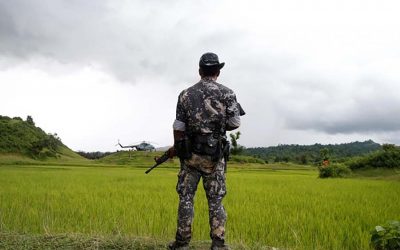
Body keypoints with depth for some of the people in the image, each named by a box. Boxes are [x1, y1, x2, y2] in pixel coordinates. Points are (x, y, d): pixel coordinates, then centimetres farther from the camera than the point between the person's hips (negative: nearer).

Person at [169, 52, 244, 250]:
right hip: (214, 155, 0)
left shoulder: (186, 94, 1)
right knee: (215, 200, 8)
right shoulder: (227, 94, -2)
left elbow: (178, 127, 1)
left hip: (190, 154, 1)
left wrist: (177, 148, 16)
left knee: (186, 198, 9)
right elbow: (235, 124, -2)